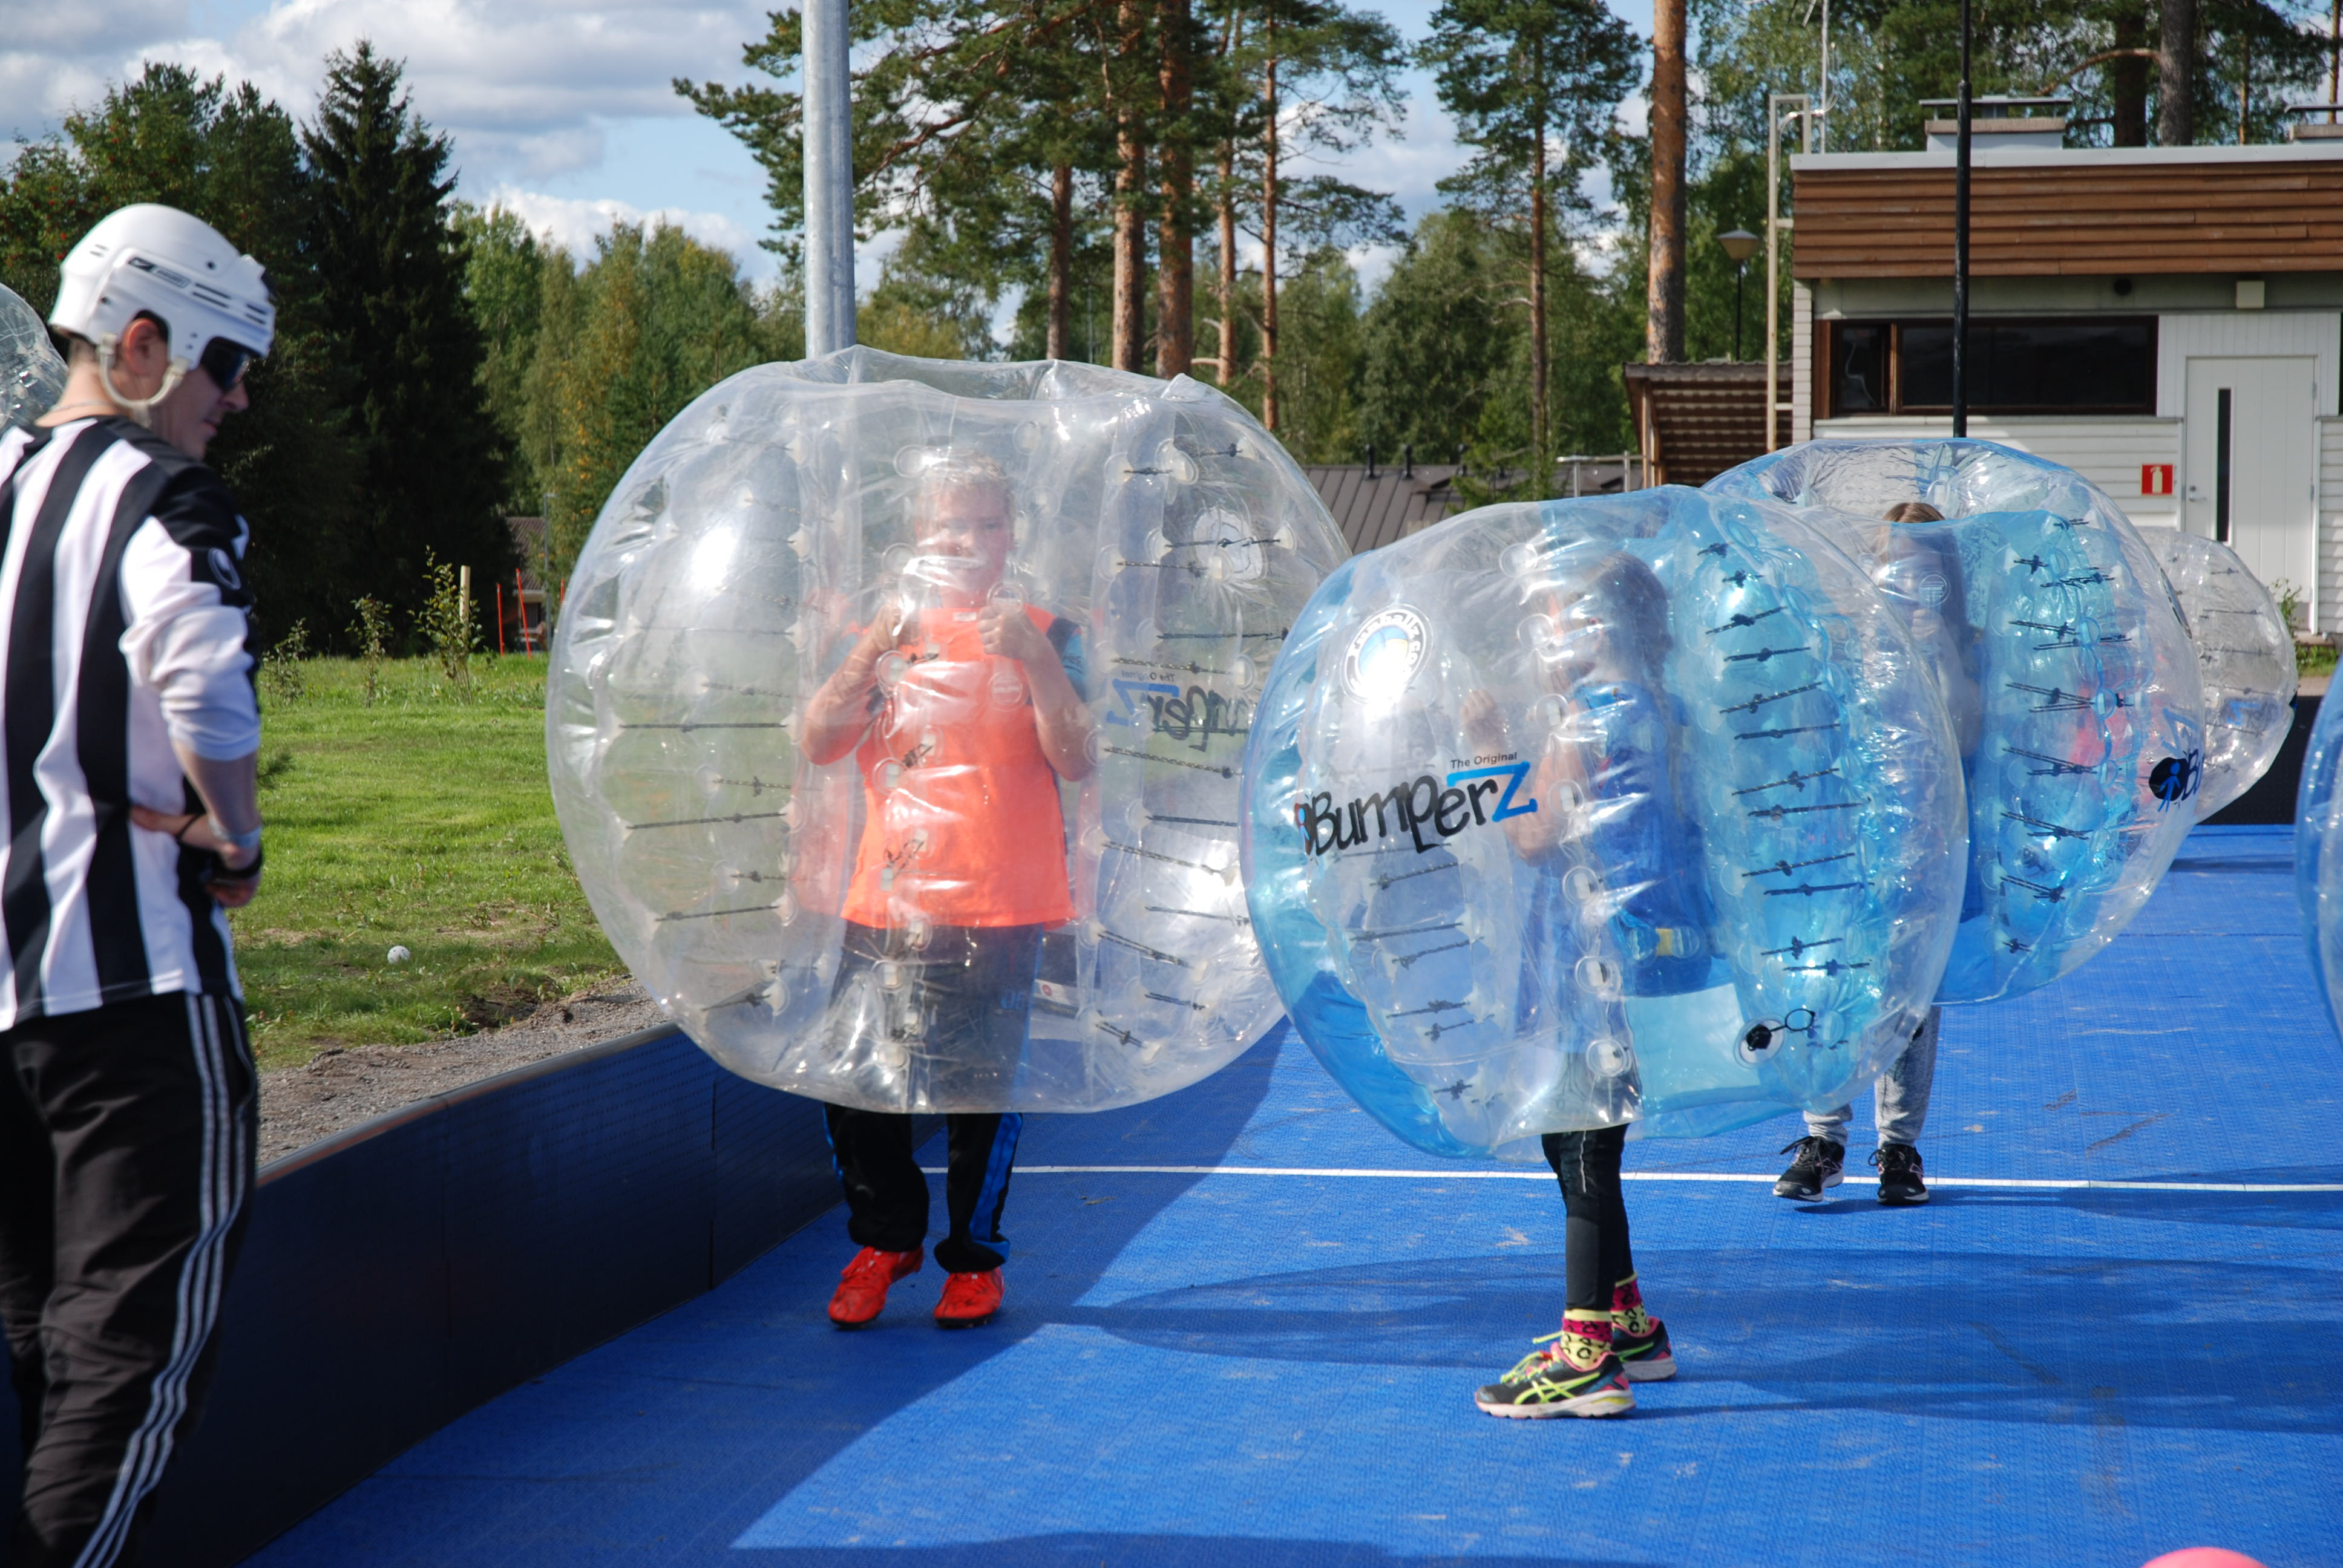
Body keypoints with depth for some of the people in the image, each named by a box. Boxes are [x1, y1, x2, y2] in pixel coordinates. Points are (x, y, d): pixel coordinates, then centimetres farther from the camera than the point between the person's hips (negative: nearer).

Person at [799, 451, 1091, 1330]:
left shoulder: (1040, 633, 4)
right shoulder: (889, 629, 12)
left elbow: (1075, 760, -9)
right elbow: (819, 745, 1)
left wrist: (1033, 658, -20)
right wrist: (873, 649, -12)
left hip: (997, 907, -3)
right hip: (885, 902, 3)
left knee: (980, 1093, -1)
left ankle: (974, 1258, 18)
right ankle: (885, 1238, 21)